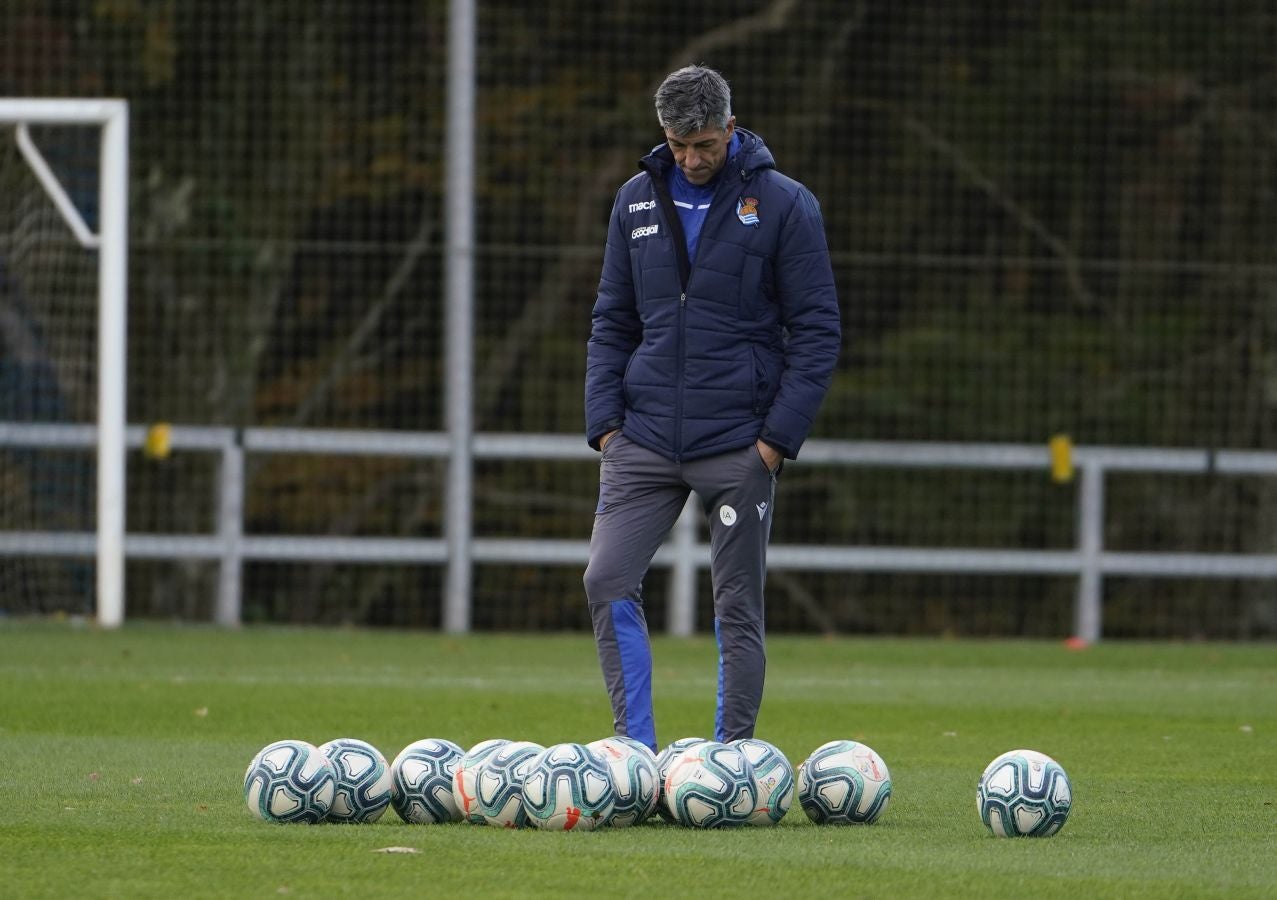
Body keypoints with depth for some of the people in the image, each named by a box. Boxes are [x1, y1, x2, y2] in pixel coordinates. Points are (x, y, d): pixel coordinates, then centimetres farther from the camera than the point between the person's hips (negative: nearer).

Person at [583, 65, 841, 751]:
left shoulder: (784, 206, -3)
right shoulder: (638, 200, 9)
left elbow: (817, 331, -3)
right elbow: (612, 322, 15)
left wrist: (779, 436, -10)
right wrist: (606, 421, 3)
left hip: (738, 443, -3)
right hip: (644, 437, 3)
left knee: (737, 608, 1)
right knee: (608, 582, -9)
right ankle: (637, 750, -1)